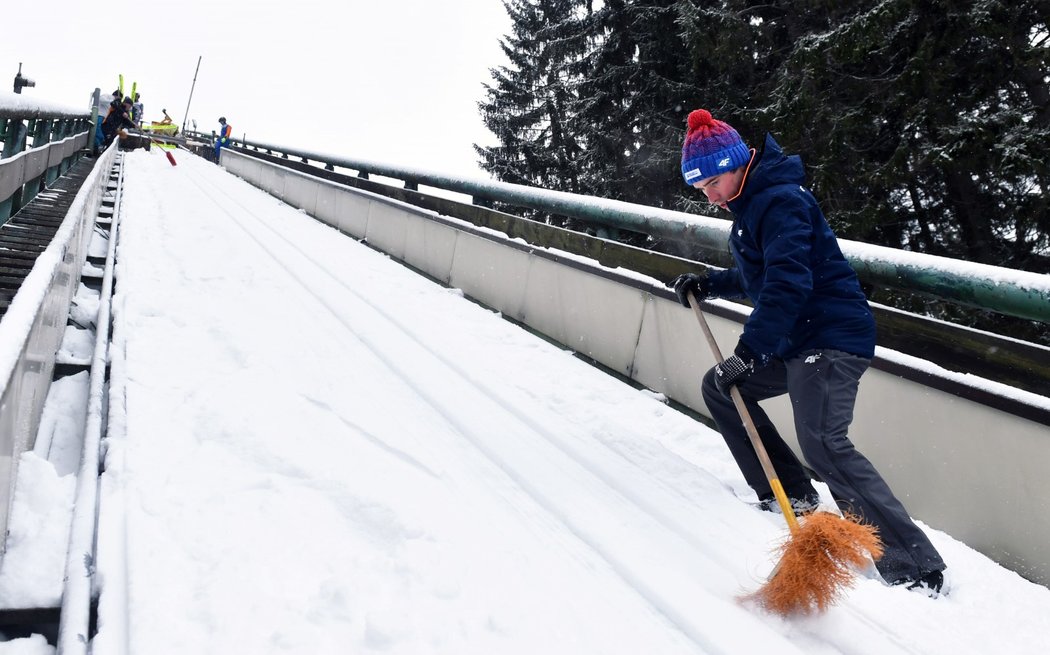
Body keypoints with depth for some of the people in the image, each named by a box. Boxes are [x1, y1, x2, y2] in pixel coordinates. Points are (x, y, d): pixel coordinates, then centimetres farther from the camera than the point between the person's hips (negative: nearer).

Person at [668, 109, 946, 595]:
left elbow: (787, 282, -28)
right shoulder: (749, 203, 16)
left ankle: (914, 567, -17)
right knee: (719, 387, 15)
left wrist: (749, 351, -29)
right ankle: (790, 497, 18)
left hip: (831, 338, -11)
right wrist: (706, 285, 19)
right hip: (793, 342, 11)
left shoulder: (780, 201, -16)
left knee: (823, 445, -22)